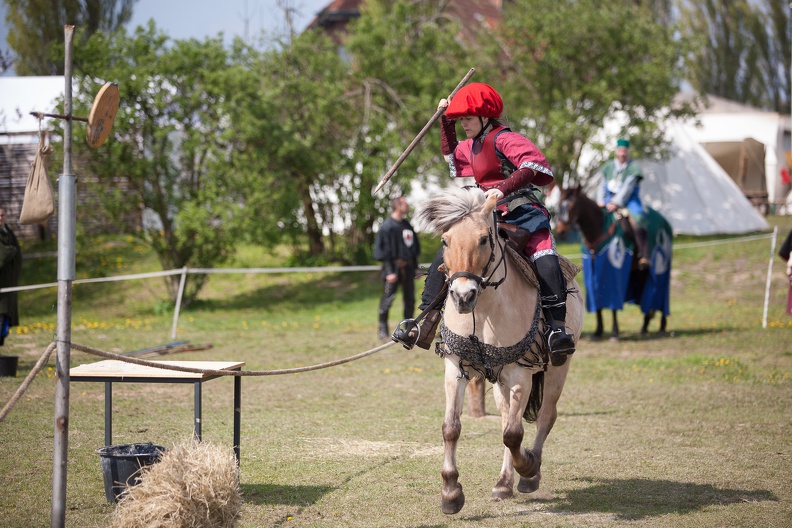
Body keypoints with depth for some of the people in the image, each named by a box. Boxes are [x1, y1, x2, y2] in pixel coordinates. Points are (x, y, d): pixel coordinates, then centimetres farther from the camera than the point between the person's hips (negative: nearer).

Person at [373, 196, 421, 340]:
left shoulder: (407, 225, 12)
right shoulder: (387, 226, -11)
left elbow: (414, 247, 20)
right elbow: (383, 250, -13)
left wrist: (415, 266, 16)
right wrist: (389, 271, -18)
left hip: (408, 267, 7)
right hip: (394, 267, -7)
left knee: (410, 300, 9)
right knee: (388, 299, -6)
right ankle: (383, 329, 3)